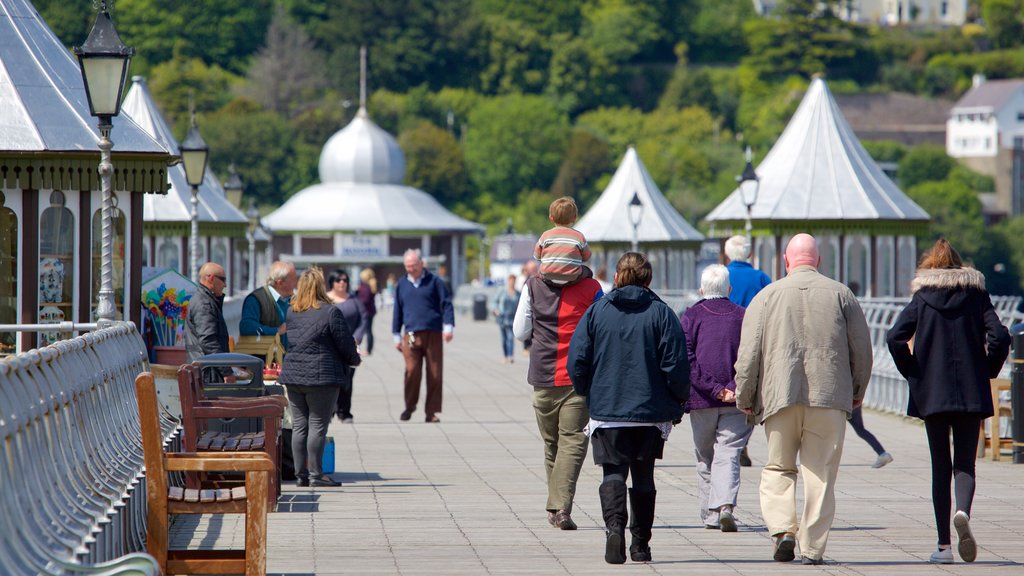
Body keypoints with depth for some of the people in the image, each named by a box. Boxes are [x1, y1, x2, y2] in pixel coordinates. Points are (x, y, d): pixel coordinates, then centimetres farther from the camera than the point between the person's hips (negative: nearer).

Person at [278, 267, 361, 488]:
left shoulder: (290, 313, 6)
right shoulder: (330, 312, -10)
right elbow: (346, 344, -7)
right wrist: (354, 359, 12)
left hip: (292, 376, 5)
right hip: (322, 376, -5)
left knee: (299, 425, 8)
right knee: (318, 426, -2)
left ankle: (300, 474, 10)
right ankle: (315, 474, -2)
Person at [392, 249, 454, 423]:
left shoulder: (434, 281, 6)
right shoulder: (401, 285, 13)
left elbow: (446, 304, 4)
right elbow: (398, 311, 17)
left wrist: (448, 327, -8)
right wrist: (397, 336, 15)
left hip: (433, 334, -1)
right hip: (411, 335, 1)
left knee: (435, 374, -2)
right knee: (412, 371, -12)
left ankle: (432, 411, 5)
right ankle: (409, 407, 5)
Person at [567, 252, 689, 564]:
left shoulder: (596, 311, 1)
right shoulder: (661, 312, -3)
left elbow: (577, 360, -1)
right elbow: (676, 363, -7)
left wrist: (588, 394, 15)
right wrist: (678, 401, 6)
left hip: (606, 409, 0)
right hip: (651, 410, 0)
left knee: (613, 473, 1)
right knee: (643, 476, 12)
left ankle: (614, 525, -24)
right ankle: (640, 544, 14)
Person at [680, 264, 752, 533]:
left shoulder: (691, 316, 2)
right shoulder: (743, 316, 5)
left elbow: (687, 359, -8)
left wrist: (714, 389, -11)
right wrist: (733, 389, -12)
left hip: (702, 399, 0)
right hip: (738, 402, 0)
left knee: (705, 458, 12)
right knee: (728, 455, -3)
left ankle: (710, 514, 12)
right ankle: (725, 505, -24)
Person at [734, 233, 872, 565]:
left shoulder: (767, 296, 4)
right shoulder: (840, 294, 7)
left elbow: (749, 354, 1)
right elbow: (862, 348, 9)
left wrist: (744, 398, 11)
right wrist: (857, 391, 23)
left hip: (780, 397, 0)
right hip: (829, 398, 0)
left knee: (778, 468, 11)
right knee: (821, 473, 4)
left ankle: (782, 528, -9)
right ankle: (813, 548, 2)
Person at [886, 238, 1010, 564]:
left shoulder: (922, 298, 2)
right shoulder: (976, 295, 3)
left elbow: (895, 338, -10)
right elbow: (999, 337, -9)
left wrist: (912, 373, 2)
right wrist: (986, 372, 4)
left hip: (931, 393, 0)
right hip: (971, 393, 0)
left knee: (940, 467, 7)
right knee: (965, 463, 5)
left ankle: (944, 545, 3)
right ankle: (963, 512, -27)